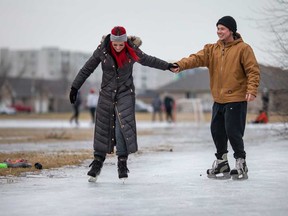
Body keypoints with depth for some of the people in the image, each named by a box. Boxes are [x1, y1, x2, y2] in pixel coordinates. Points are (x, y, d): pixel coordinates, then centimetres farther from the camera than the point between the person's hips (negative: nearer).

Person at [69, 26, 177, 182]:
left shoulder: (132, 51, -10)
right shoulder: (102, 50, -10)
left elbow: (148, 60, 7)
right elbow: (87, 69, -1)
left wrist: (167, 66, 10)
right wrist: (75, 87, 1)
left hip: (125, 93, -1)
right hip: (107, 93, 1)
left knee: (123, 125, -15)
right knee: (102, 128, 1)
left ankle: (122, 163, -9)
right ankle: (98, 161, 14)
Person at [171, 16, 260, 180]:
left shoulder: (243, 49, -7)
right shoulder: (213, 49, 9)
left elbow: (253, 71, -10)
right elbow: (197, 58, -5)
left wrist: (252, 90, -23)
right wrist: (180, 65, -22)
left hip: (236, 100, -6)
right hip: (219, 100, 6)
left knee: (233, 132, -9)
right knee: (217, 131, 11)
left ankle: (241, 163, 7)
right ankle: (221, 163, 27)